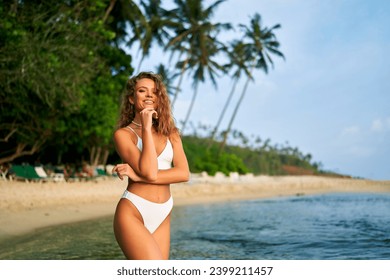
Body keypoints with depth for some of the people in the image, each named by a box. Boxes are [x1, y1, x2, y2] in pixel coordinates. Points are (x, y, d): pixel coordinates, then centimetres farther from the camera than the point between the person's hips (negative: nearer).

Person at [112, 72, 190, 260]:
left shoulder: (170, 133, 12)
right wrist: (146, 128, -11)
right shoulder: (123, 134, -2)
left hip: (162, 218, 5)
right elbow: (149, 172, -16)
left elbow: (184, 173, -3)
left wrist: (138, 176, -12)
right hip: (132, 214, -5)